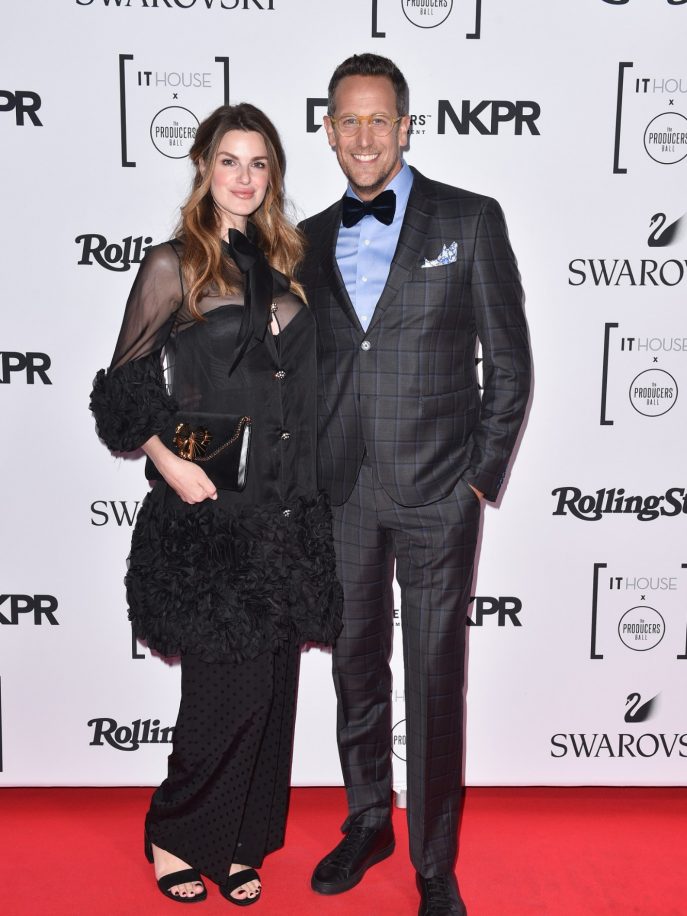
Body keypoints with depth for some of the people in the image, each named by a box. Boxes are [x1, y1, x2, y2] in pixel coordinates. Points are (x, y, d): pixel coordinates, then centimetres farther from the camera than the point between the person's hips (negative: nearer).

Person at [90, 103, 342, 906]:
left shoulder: (284, 264, 13)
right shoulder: (173, 265, -3)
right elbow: (124, 386, -2)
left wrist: (309, 493, 11)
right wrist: (167, 462, -16)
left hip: (286, 509, 5)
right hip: (210, 509, -5)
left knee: (271, 683, 10)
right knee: (229, 686, -1)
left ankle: (240, 842, 27)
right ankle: (175, 833, 23)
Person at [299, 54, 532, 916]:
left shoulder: (470, 221, -1)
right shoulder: (310, 240, 10)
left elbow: (509, 362, -1)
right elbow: (301, 368, 14)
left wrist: (482, 478, -4)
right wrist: (304, 475, 7)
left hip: (436, 493, -3)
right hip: (339, 495, 4)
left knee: (435, 684, 4)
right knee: (355, 668, 15)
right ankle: (367, 823, 36)